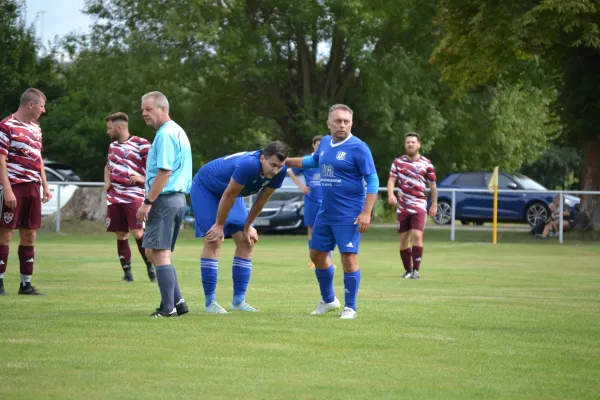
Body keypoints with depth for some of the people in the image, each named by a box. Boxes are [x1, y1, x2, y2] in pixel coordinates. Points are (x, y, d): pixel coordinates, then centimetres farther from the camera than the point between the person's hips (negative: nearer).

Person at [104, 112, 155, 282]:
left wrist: (143, 179, -19)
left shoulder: (141, 144, -6)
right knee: (121, 235, 5)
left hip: (134, 196, -6)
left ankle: (150, 266, 0)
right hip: (114, 197, 6)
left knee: (137, 232, -15)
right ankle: (127, 272, 10)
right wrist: (107, 181, 16)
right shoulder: (113, 146, 16)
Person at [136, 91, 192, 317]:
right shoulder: (178, 132, 18)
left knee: (159, 253, -8)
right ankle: (177, 302, 13)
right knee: (153, 252, 14)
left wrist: (148, 202, -19)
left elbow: (164, 172, -20)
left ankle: (168, 307, -9)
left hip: (164, 199, -10)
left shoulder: (165, 135, -14)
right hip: (178, 198, 10)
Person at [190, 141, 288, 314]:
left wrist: (247, 226, 2)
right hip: (205, 188, -7)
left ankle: (238, 301, 3)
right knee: (213, 240, -16)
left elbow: (262, 199, -4)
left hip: (230, 191, 7)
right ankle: (210, 301, -13)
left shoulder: (279, 171, -19)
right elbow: (228, 196, -30)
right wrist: (219, 225, -18)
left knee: (246, 241, -1)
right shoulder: (248, 165, -41)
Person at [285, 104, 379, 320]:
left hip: (348, 216, -7)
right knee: (317, 254, 14)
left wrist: (366, 213, -20)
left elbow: (373, 181, -13)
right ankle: (328, 300, 32)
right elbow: (313, 160, 31)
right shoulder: (325, 143, 8)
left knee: (349, 258, -8)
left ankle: (350, 307, 5)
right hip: (325, 213, 8)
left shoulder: (358, 148, -13)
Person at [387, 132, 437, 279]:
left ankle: (416, 269, -10)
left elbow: (433, 184, 9)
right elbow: (391, 179, -4)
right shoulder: (398, 162, 5)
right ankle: (407, 270, 16)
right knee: (404, 238, 5)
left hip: (419, 205, -2)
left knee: (417, 236, -16)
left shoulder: (426, 164, 2)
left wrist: (434, 204, 7)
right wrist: (390, 194, -23)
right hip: (402, 206, 2)